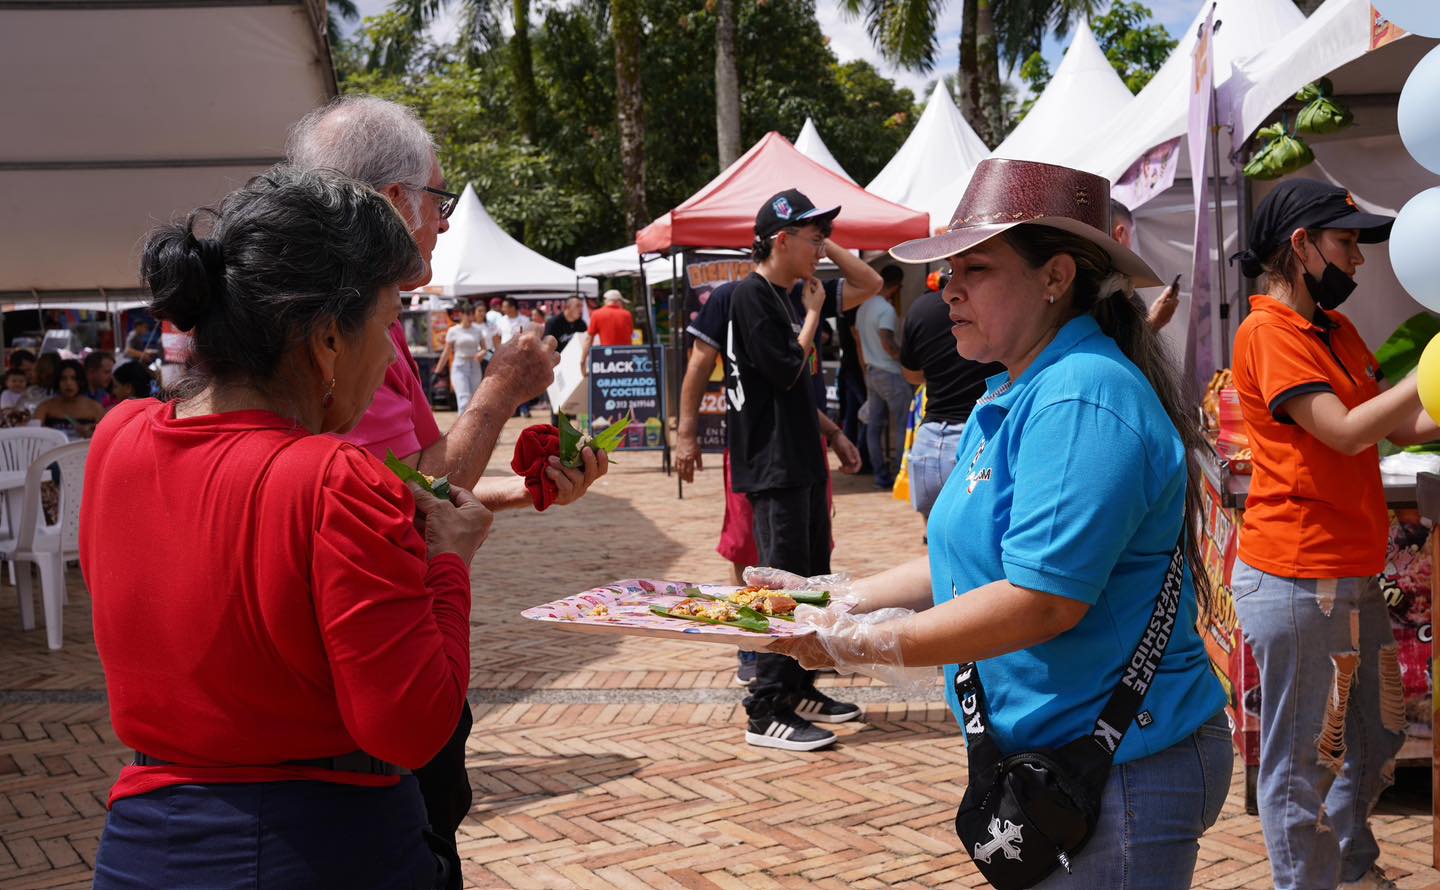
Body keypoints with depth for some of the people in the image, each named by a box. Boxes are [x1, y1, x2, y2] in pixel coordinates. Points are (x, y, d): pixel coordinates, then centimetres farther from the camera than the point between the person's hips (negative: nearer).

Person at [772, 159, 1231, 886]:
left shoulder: (1081, 400, -22)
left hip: (1125, 771, -10)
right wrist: (838, 602, 7)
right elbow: (972, 562, 16)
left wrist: (865, 646, -22)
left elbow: (1043, 600, -27)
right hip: (1047, 758, 10)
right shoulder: (1008, 397, 11)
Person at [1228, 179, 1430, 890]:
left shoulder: (1336, 329, 16)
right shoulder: (1270, 331, -12)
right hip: (1298, 581, -10)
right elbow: (1346, 431, -20)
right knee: (1304, 758, 2)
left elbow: (1402, 426, 15)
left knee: (1378, 735, 21)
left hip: (1354, 577, 10)